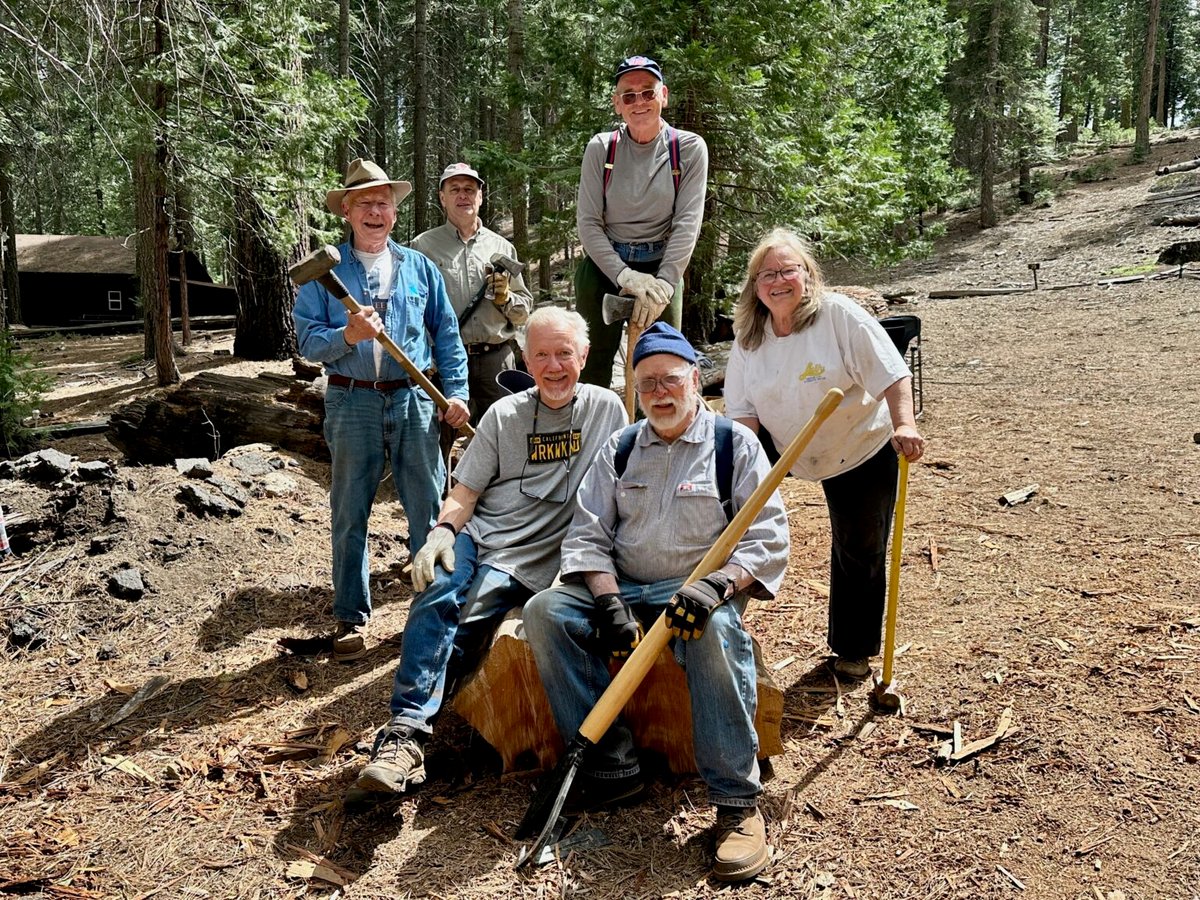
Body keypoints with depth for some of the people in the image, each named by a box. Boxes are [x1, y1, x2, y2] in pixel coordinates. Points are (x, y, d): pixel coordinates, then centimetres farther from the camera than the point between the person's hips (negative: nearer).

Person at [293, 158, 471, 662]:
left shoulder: (418, 267, 10)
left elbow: (446, 335, 11)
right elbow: (307, 340, -4)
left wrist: (456, 392, 2)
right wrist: (347, 336, -22)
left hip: (413, 399, 2)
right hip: (352, 402, -1)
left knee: (429, 508, 5)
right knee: (349, 515, 5)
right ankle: (351, 617, 17)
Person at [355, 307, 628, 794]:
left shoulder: (607, 408, 5)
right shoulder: (504, 415, 9)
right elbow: (465, 492, 8)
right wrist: (443, 531, -12)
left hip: (529, 562, -2)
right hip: (474, 535, 2)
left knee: (459, 632, -23)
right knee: (435, 598, -27)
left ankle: (408, 729, -13)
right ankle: (405, 732, -26)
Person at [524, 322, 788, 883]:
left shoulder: (735, 443, 1)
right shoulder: (620, 448, 12)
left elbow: (767, 539, -7)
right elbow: (587, 536, 5)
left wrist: (715, 586, -27)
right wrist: (610, 603, -13)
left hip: (700, 592, -4)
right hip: (624, 590, 4)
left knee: (716, 629, -38)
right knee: (545, 612, -20)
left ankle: (737, 801, -28)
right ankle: (612, 768, -17)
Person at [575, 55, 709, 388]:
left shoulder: (689, 148, -2)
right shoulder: (601, 148, 0)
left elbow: (687, 223, -7)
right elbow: (588, 222, -4)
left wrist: (663, 283, -18)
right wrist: (624, 275, -17)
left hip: (662, 271, 0)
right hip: (602, 266, 1)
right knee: (591, 367, 0)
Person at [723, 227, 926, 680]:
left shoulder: (839, 314, -19)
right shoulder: (747, 339, -6)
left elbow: (892, 373, -22)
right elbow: (743, 412, -6)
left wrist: (904, 425, -36)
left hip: (865, 452, -2)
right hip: (797, 454, 3)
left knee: (861, 552, 9)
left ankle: (853, 650, 28)